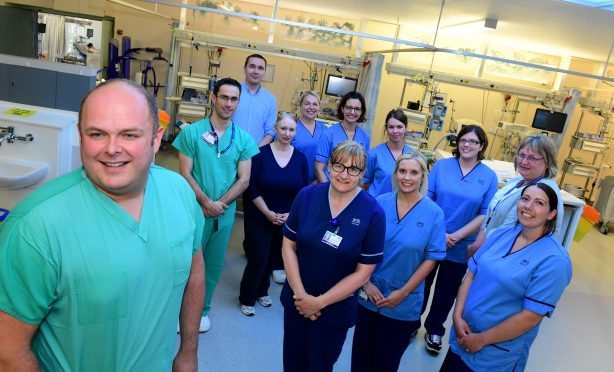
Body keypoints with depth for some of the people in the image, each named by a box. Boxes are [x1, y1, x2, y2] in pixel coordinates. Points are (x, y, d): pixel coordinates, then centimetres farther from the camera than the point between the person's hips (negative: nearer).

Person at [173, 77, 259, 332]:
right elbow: (184, 173, -9)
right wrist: (206, 202, -18)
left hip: (225, 214, 3)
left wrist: (219, 204, -13)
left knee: (213, 265, 16)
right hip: (194, 210, -2)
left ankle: (202, 310, 36)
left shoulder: (244, 139, 0)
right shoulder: (192, 132, -6)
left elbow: (244, 180, -3)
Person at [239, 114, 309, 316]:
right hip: (259, 217, -3)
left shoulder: (300, 158, -1)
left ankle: (262, 290, 42)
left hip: (288, 220, 3)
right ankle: (247, 298, 24)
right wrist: (268, 212, -15)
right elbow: (252, 188, -11)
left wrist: (291, 214, -9)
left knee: (274, 258, 16)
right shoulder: (261, 153, -10)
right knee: (258, 259, -1)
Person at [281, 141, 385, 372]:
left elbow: (363, 272, -13)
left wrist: (320, 302, -14)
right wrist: (300, 293, -13)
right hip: (296, 300, 2)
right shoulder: (307, 196, -10)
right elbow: (288, 246, -5)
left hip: (335, 309, -2)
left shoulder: (373, 213, -16)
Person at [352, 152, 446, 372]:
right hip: (369, 295, 1)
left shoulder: (434, 213, -9)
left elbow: (431, 258, -8)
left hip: (404, 304, -1)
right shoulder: (379, 204, -5)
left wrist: (403, 292, -12)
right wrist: (365, 282, -8)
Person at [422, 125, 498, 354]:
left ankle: (434, 330, 39)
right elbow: (426, 200, -7)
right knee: (420, 284, 15)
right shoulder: (441, 165, -5)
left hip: (461, 247, 0)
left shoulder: (489, 177, -5)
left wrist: (457, 236, -15)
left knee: (446, 292, 17)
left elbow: (485, 215, -6)